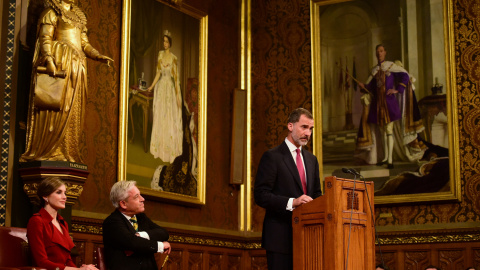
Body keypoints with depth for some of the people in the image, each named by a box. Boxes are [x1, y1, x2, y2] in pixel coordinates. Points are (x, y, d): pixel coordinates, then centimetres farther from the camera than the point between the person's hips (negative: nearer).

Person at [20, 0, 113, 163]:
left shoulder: (78, 17, 27)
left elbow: (85, 44, 23)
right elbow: (45, 39, -6)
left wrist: (99, 57, 6)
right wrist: (49, 60, -21)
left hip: (76, 67, 7)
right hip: (59, 64, -7)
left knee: (72, 111, 0)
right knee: (54, 108, -14)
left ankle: (66, 153, -1)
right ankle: (43, 153, -15)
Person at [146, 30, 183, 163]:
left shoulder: (174, 58, -7)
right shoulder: (160, 54, 6)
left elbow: (176, 77, -7)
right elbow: (158, 73, 10)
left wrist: (178, 95, -9)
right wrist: (151, 86, 4)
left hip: (170, 89, -4)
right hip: (160, 87, 4)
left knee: (170, 117, 0)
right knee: (159, 117, 5)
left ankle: (170, 149, 10)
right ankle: (160, 147, 14)